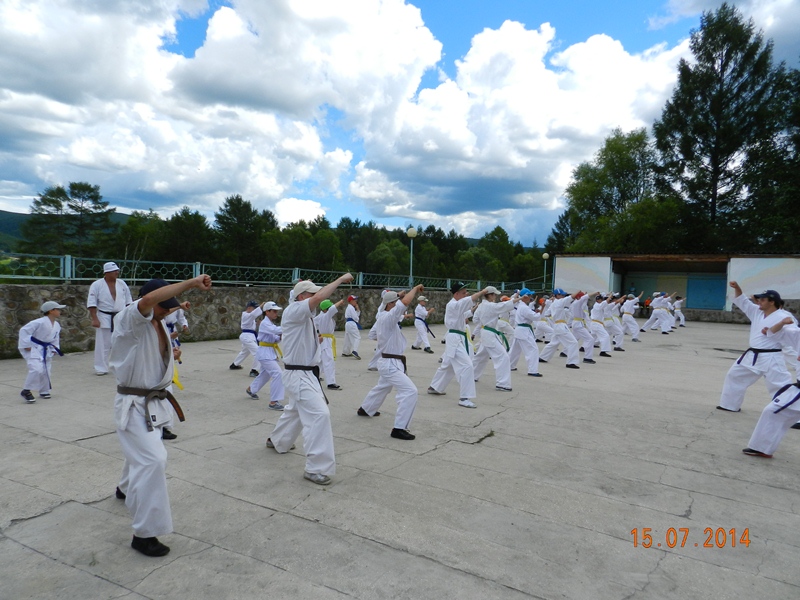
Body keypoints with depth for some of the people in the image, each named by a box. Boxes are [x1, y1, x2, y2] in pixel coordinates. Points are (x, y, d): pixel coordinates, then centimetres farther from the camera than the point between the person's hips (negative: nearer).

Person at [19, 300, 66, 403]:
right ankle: (26, 391, -8)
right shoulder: (40, 322, -22)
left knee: (46, 370, 10)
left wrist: (54, 350, 7)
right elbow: (23, 330, -20)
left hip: (45, 350, 8)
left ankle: (44, 391, 28)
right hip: (32, 348, -8)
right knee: (37, 369, -22)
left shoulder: (57, 325, 3)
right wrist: (26, 345, -18)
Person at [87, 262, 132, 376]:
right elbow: (91, 303, -9)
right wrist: (94, 319, -14)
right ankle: (101, 368, 11)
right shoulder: (97, 285, -7)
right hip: (104, 318, -3)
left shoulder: (122, 284, 5)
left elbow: (128, 301, 12)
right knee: (103, 344, 1)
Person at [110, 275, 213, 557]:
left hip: (155, 402, 9)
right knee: (153, 460, -18)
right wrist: (191, 283, -43)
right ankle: (145, 534, -7)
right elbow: (148, 300, -43)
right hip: (133, 404, -9)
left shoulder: (159, 324, 8)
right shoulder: (129, 319, -20)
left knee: (143, 451, 28)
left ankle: (126, 488, 60)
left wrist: (171, 355, 1)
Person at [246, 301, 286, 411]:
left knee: (265, 374, 25)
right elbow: (276, 330, -35)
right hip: (265, 352, -10)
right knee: (278, 374, -20)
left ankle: (250, 389, 51)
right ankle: (273, 402, -16)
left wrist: (280, 337, -7)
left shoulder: (270, 323, 13)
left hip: (270, 352, 10)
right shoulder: (265, 323, -17)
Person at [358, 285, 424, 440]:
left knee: (382, 388, 33)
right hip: (391, 364, -11)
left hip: (389, 362, 11)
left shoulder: (385, 316, 7)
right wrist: (415, 289, -19)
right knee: (410, 391, -17)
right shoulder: (387, 317, -23)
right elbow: (405, 303, -33)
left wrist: (412, 293, 4)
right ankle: (399, 429, -14)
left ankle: (365, 410, 56)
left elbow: (402, 305, 20)